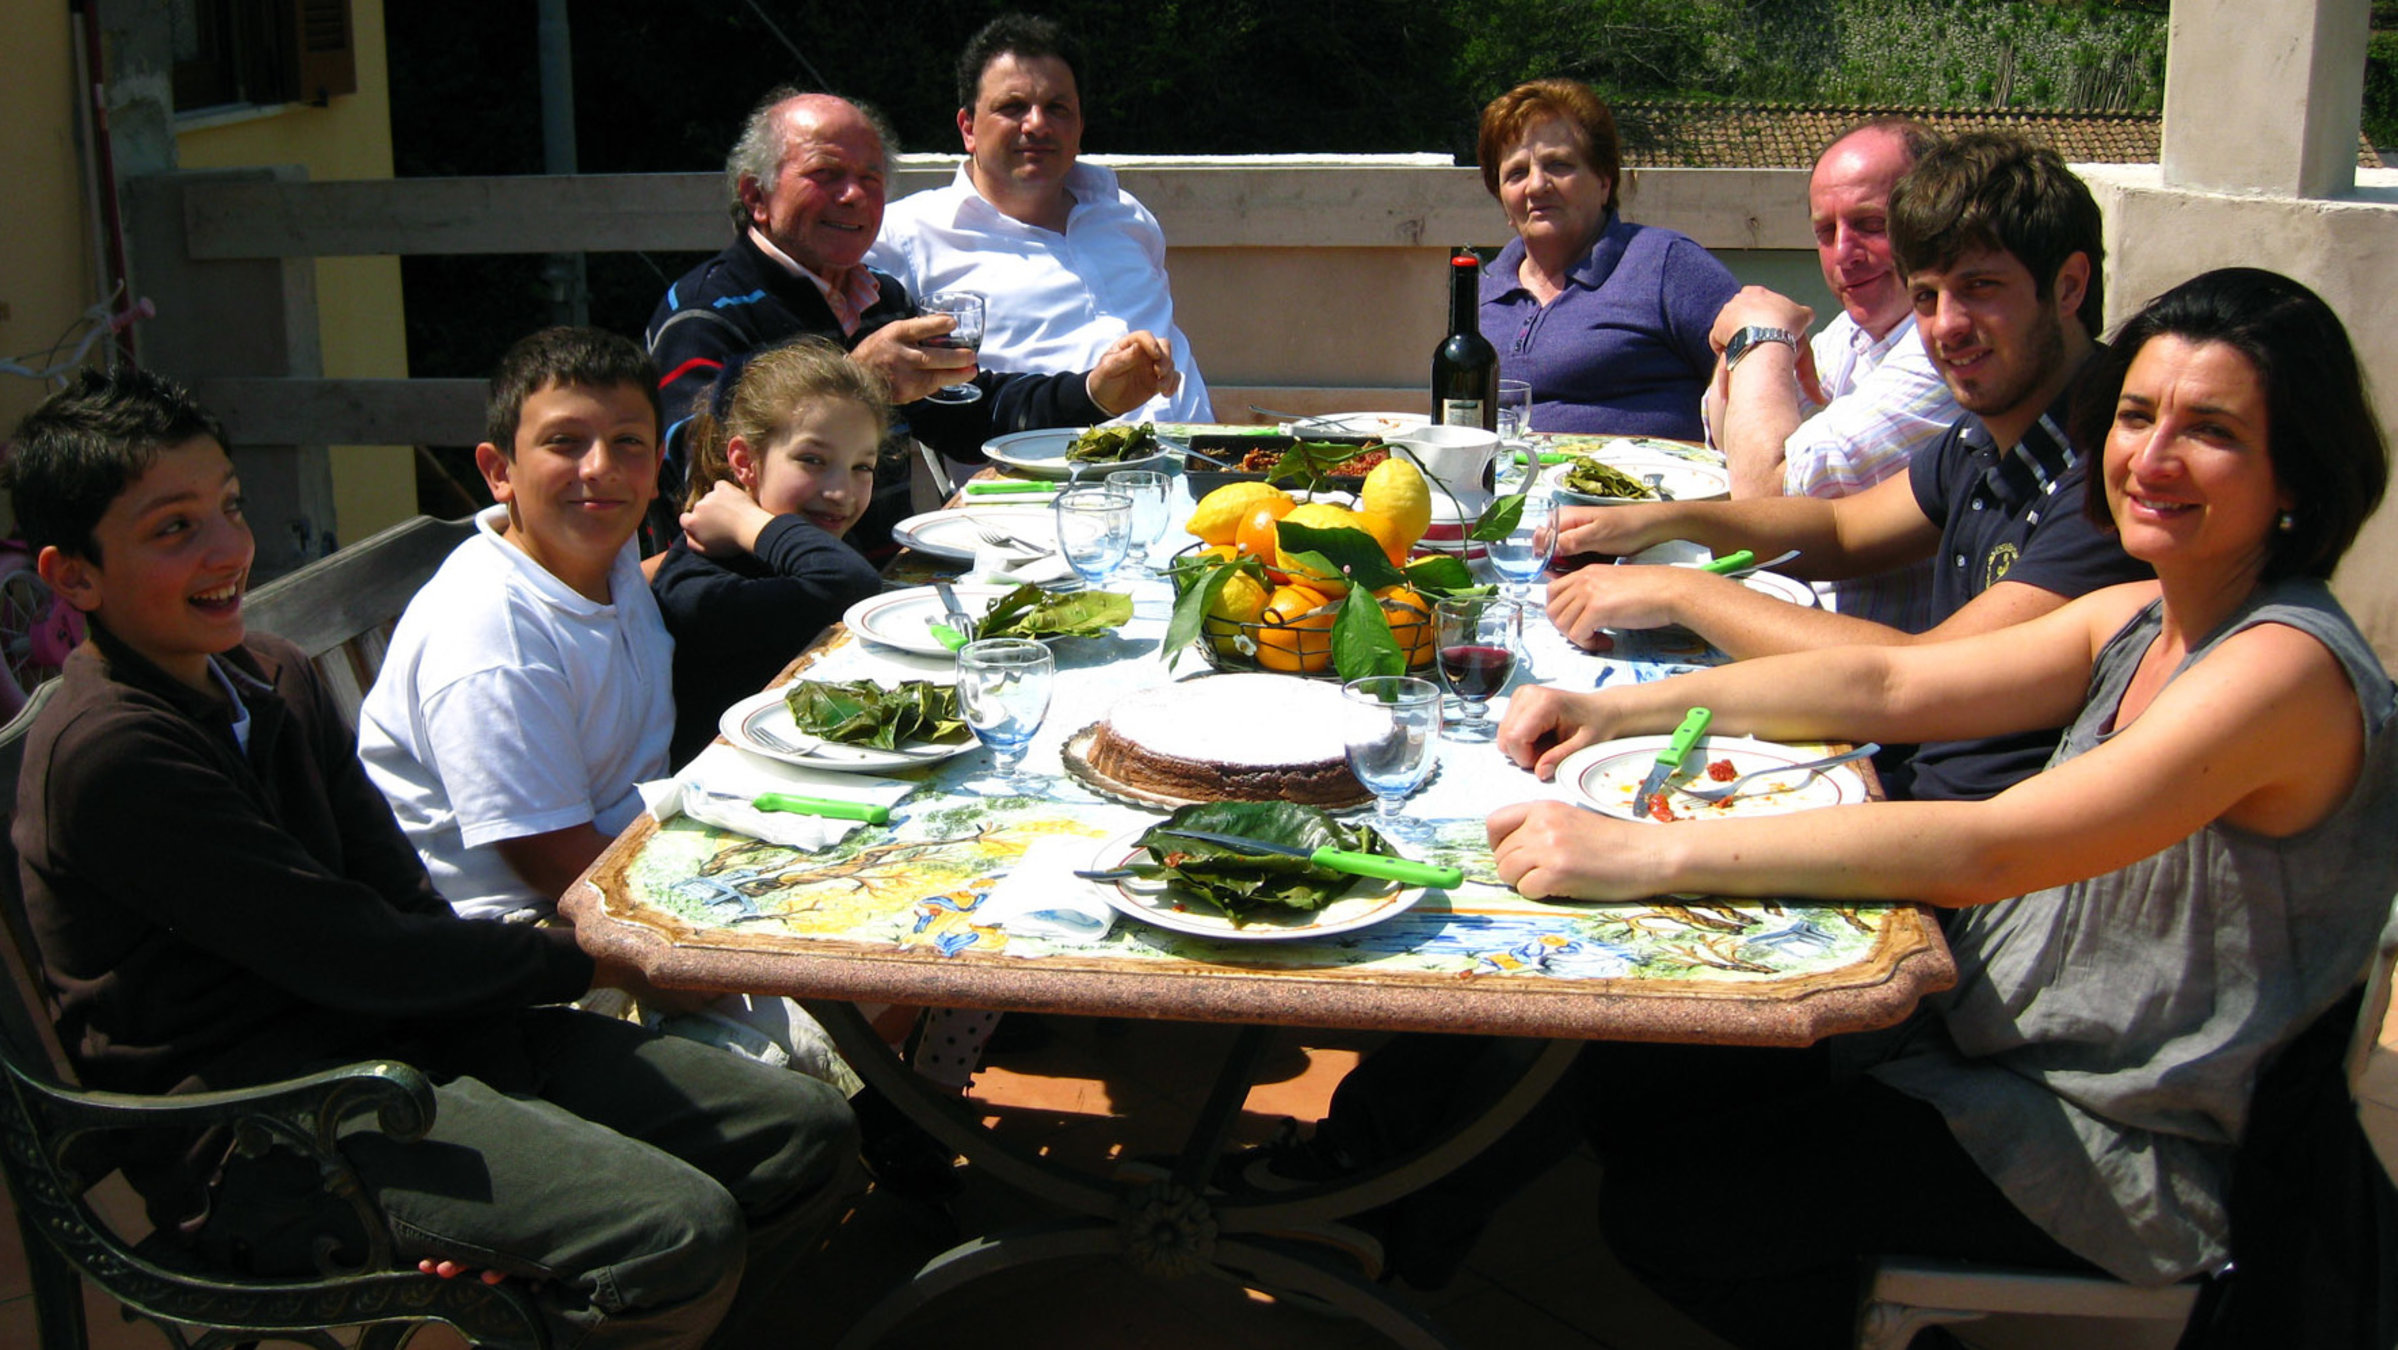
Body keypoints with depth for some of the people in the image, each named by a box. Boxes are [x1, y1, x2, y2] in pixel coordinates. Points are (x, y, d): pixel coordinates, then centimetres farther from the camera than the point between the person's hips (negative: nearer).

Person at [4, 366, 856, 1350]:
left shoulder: (273, 678, 10)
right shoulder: (105, 753, -17)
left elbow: (407, 901, 6)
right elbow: (353, 957, -18)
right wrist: (587, 958, -6)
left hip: (398, 1039, 8)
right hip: (258, 1132, -8)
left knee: (804, 1138, 0)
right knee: (677, 1232, -27)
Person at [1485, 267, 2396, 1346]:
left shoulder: (2289, 668, -24)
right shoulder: (2138, 619, 4)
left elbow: (1983, 852, -34)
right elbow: (1891, 686, 4)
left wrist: (1651, 854, -38)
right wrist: (1622, 710, -7)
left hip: (2114, 1154, -8)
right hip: (2001, 1038, 8)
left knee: (1662, 1215, -11)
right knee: (1633, 1082, 7)